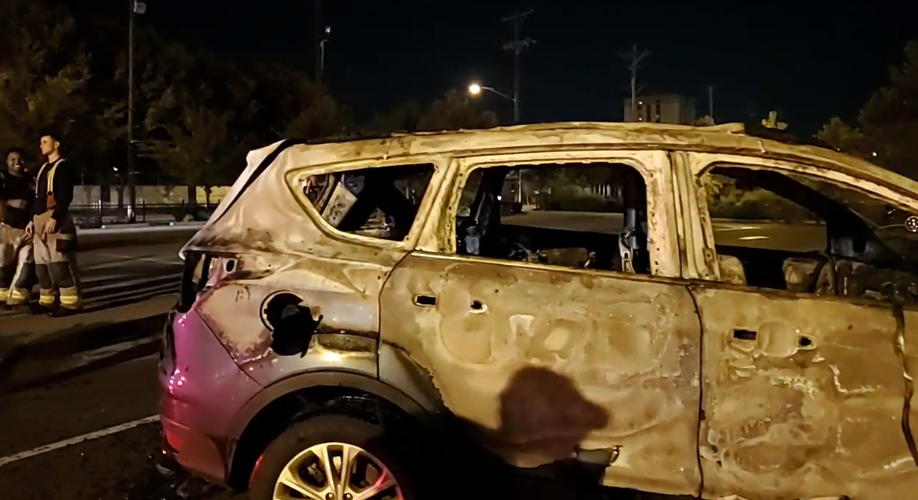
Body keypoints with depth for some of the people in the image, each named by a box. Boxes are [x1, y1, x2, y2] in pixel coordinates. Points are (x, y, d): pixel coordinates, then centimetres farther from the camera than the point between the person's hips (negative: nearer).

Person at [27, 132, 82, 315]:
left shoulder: (63, 167, -4)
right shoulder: (43, 168, 23)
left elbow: (65, 196, -14)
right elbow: (38, 196, 24)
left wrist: (54, 218, -21)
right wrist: (33, 219, 16)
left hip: (56, 219, -9)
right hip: (40, 219, 9)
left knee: (59, 262, -13)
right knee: (42, 263, 8)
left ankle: (70, 301, -12)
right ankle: (47, 300, 13)